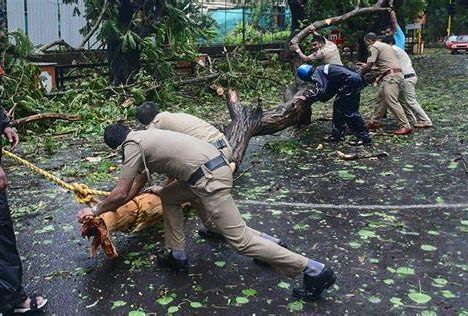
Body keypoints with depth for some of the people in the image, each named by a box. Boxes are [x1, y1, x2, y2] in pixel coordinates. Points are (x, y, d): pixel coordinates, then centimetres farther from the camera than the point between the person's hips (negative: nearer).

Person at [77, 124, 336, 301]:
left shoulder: (132, 146, -2)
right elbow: (140, 178, 36)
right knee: (168, 197, 26)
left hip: (209, 179, -10)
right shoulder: (145, 136, 25)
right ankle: (178, 257, 28)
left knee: (239, 239, -9)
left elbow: (120, 194, -1)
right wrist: (113, 206, 42)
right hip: (213, 167, 10)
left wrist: (95, 211, 15)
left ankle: (315, 272, -7)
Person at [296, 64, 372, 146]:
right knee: (338, 105, 17)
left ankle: (365, 138, -3)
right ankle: (337, 135, 23)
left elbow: (321, 92, -21)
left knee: (349, 111, -6)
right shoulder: (321, 69, 22)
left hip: (351, 82, -10)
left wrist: (307, 98, -10)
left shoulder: (316, 74, -8)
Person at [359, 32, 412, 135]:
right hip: (393, 75, 10)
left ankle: (405, 126, -15)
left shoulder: (374, 47, -4)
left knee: (392, 102, -13)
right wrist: (366, 66, 34)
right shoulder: (385, 46, 26)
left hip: (391, 76, -10)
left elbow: (369, 66, -11)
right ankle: (374, 122, 26)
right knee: (380, 98, 16)